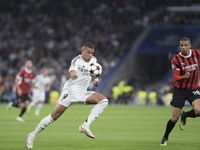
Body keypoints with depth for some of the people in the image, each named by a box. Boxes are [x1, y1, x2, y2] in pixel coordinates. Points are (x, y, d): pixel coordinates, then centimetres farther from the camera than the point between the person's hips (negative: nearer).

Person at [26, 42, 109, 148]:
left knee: (104, 101, -14)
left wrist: (95, 79, 9)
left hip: (83, 93, 7)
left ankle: (85, 126, -19)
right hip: (71, 91, -7)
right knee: (54, 116, -10)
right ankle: (32, 136, 2)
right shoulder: (77, 60, -16)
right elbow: (72, 69, -40)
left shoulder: (93, 60, 7)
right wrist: (73, 73, -64)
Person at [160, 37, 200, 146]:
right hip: (180, 89, -2)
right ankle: (165, 137, 23)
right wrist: (184, 77, -36)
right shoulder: (176, 59, -15)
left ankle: (184, 116, 10)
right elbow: (176, 78, -16)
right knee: (174, 118, -4)